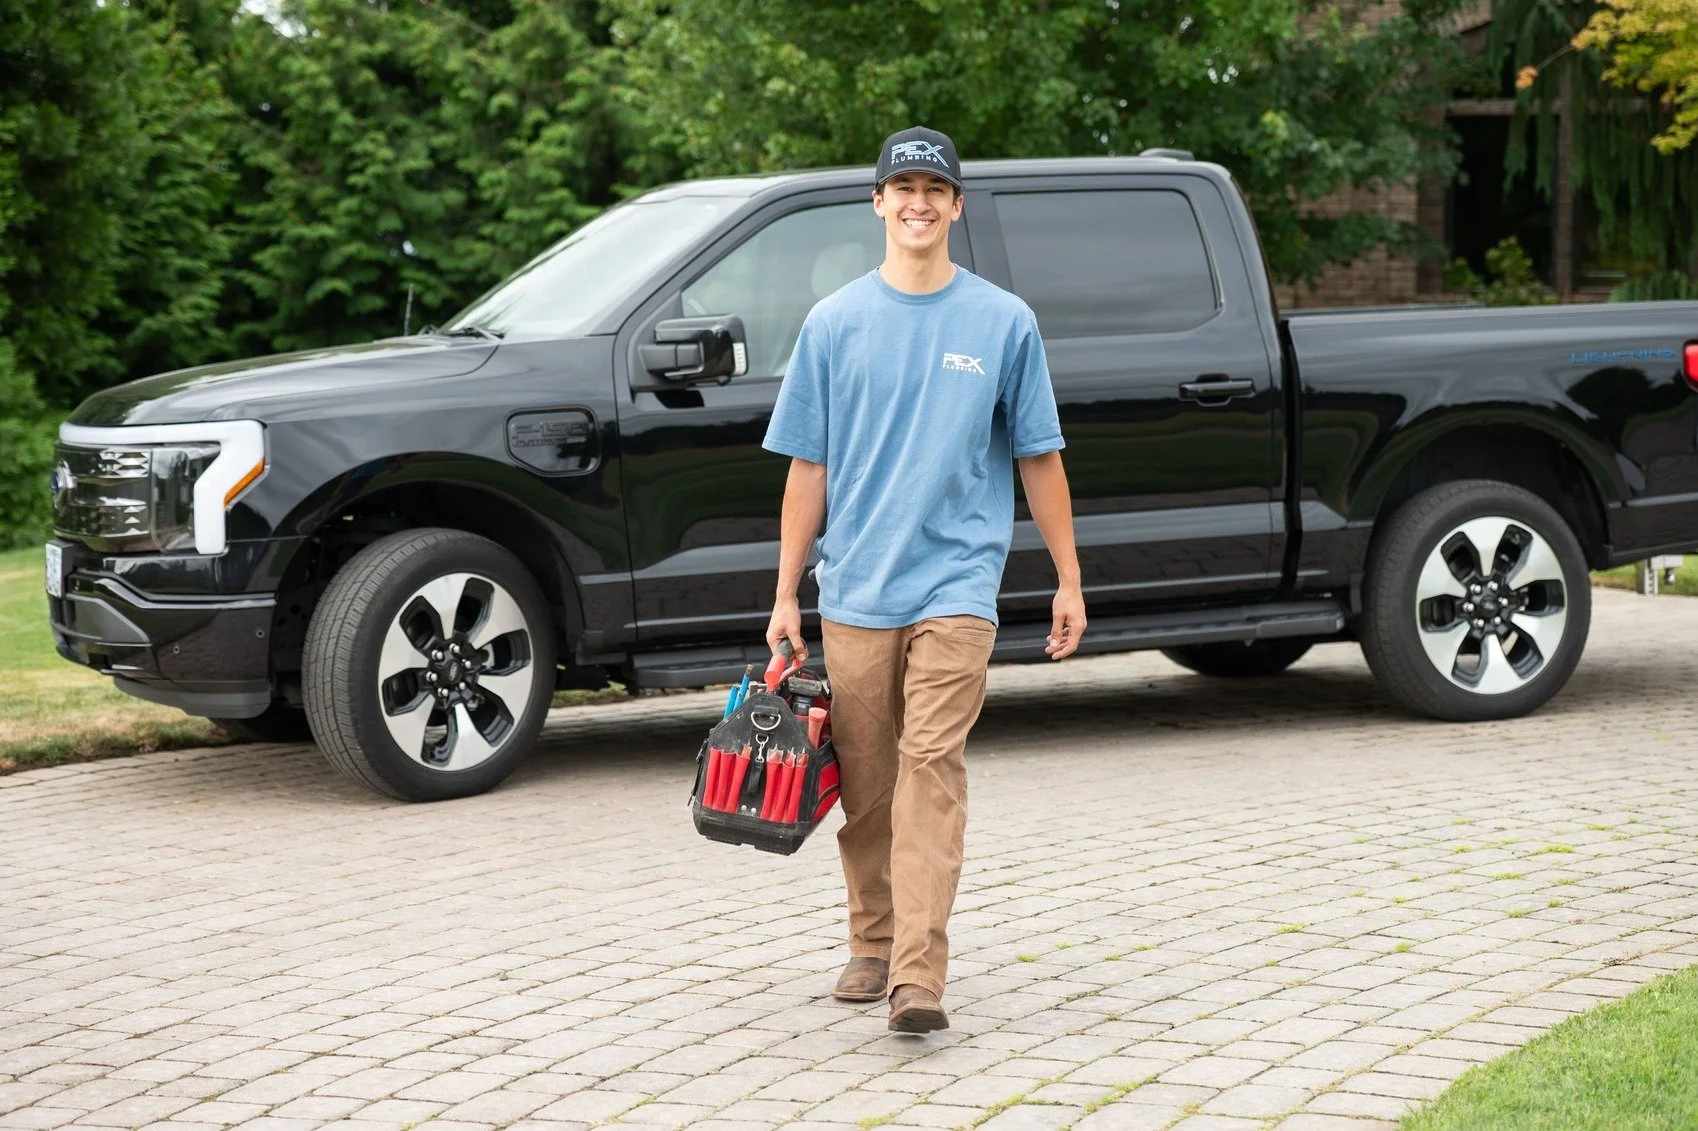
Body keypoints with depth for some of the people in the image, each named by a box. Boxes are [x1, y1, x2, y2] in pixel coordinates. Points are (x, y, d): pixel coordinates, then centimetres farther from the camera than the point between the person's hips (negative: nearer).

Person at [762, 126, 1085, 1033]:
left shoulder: (1003, 322, 5)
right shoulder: (834, 323, 7)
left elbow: (1039, 457, 9)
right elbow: (808, 467, 8)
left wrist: (1067, 579, 7)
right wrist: (787, 595, 4)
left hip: (955, 583, -2)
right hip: (854, 592, 2)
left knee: (932, 769, -14)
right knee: (865, 785, 8)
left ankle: (919, 976, -20)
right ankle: (872, 944, 26)